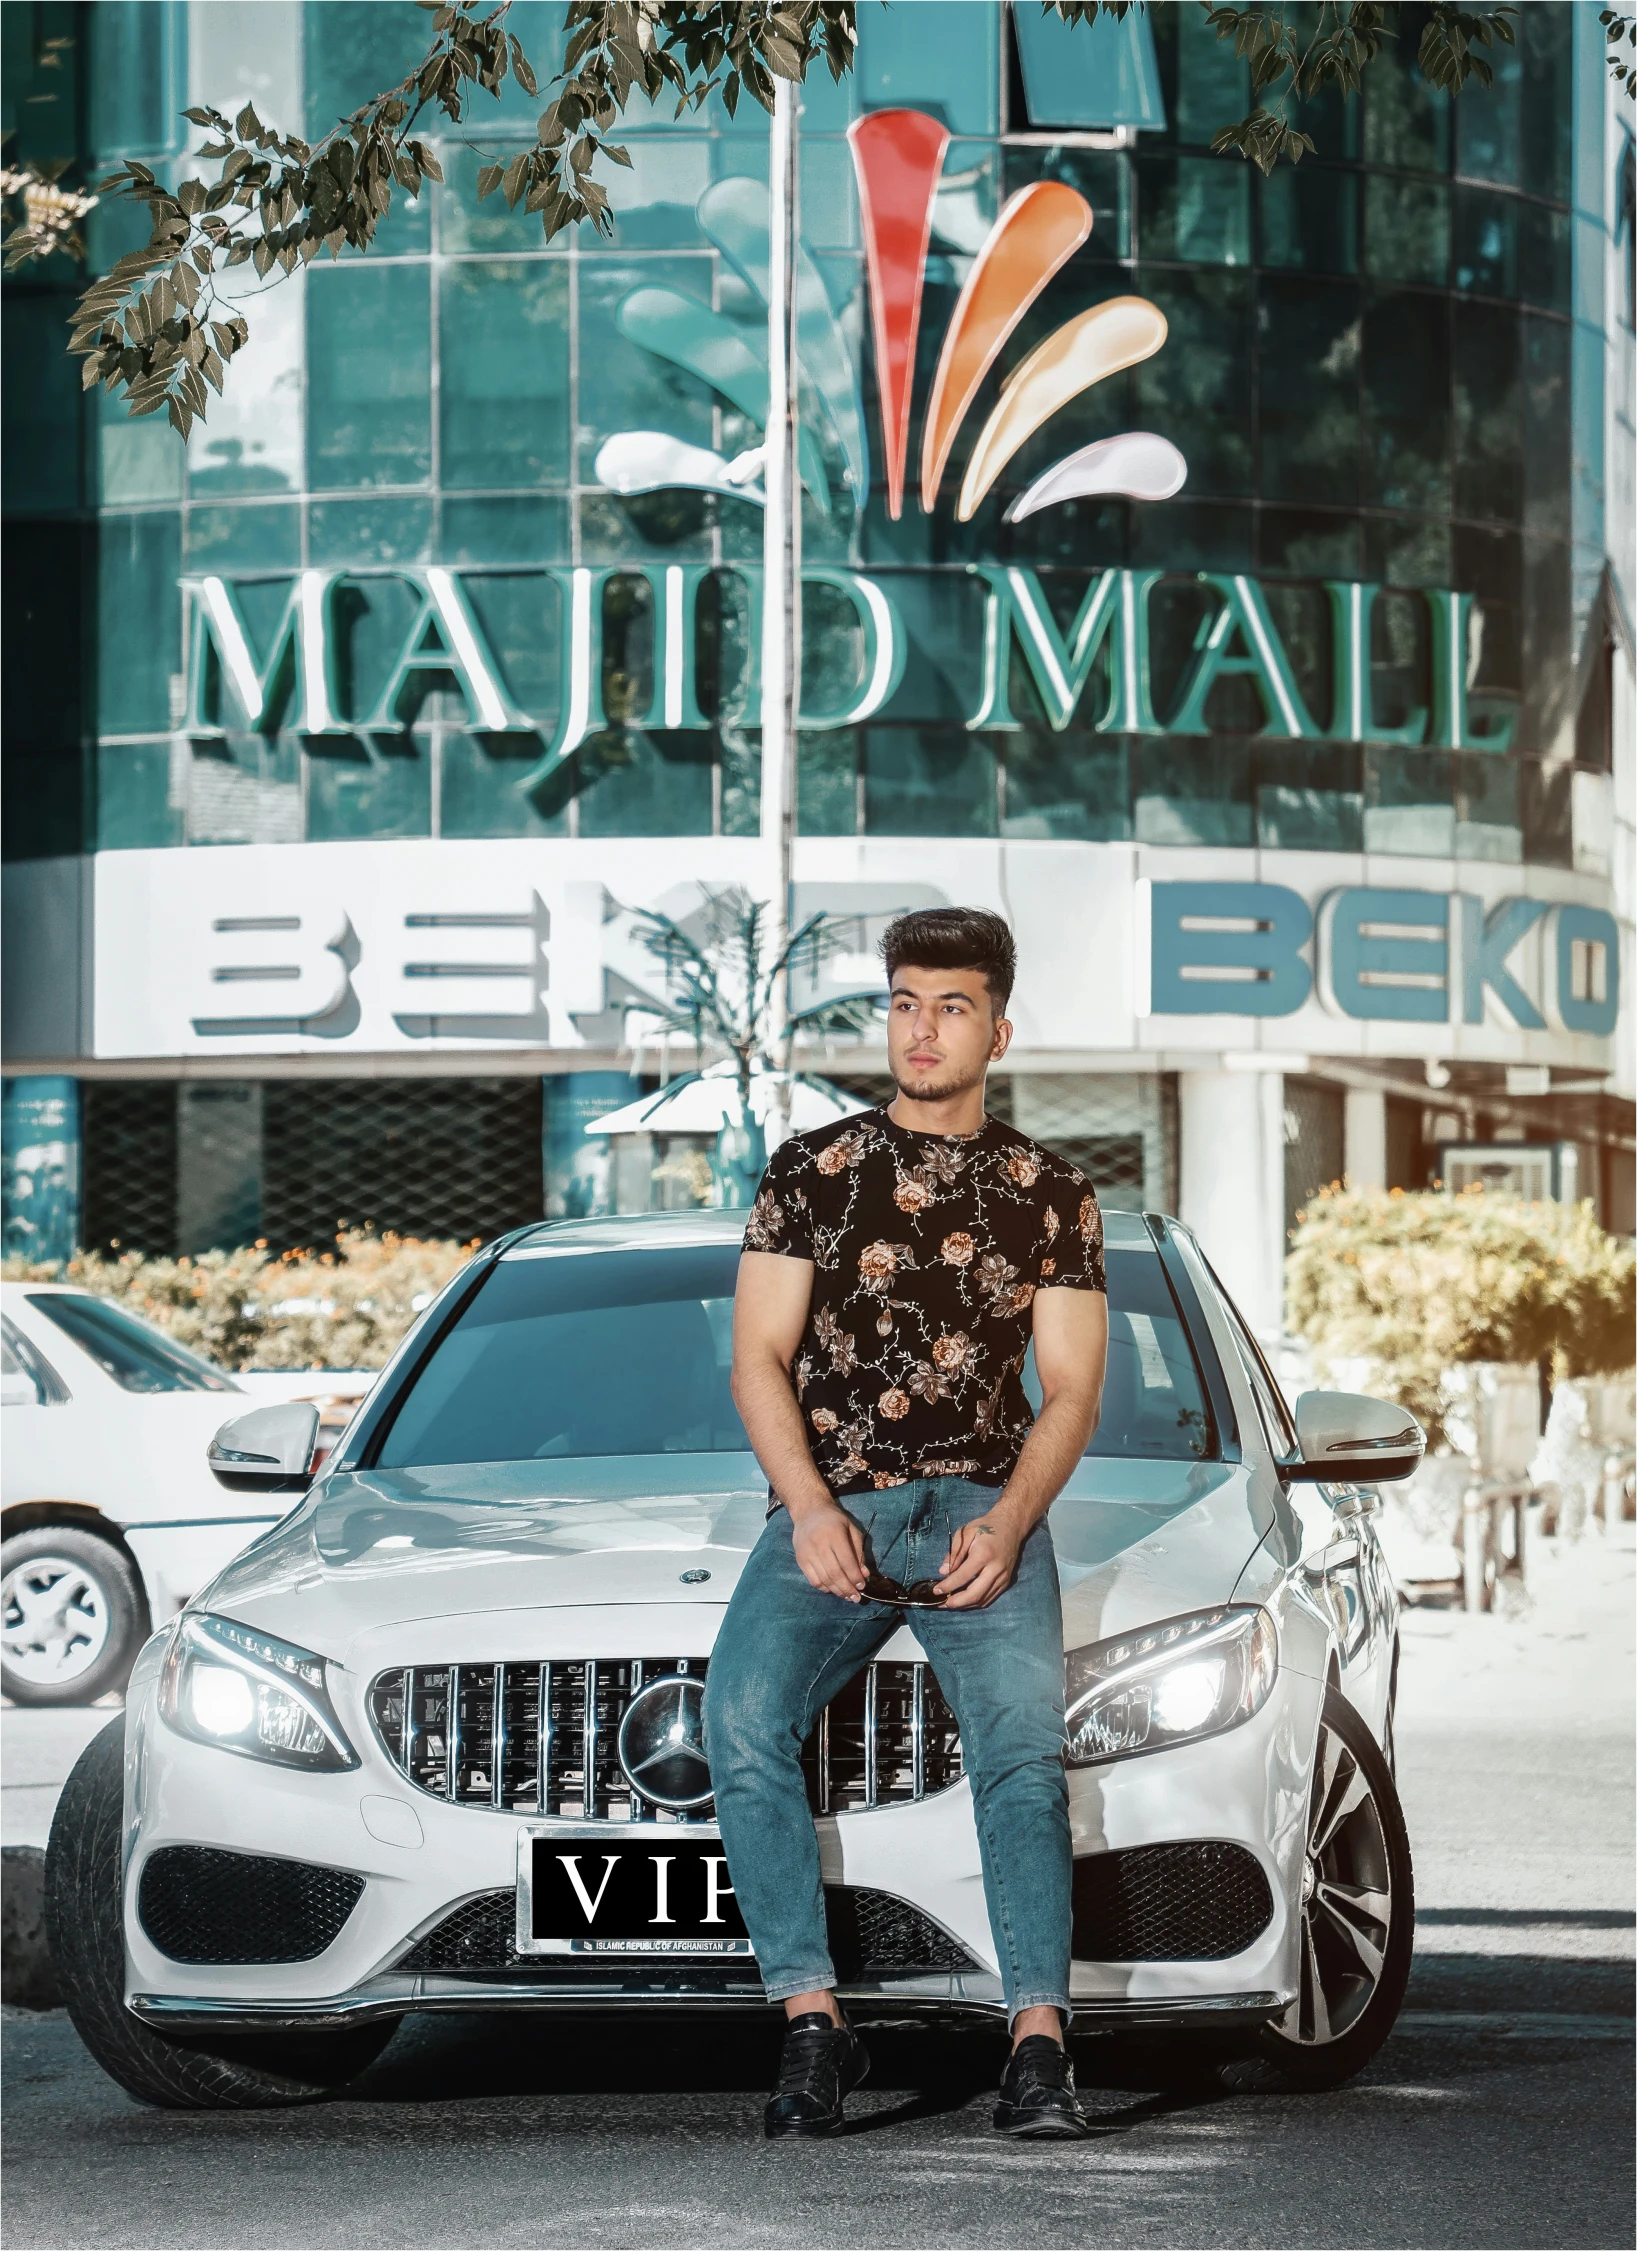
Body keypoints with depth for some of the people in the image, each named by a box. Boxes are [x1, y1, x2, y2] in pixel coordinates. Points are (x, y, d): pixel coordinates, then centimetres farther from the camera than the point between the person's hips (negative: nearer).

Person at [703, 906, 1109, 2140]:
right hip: (828, 1504, 0)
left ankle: (1039, 2042, -33)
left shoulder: (1053, 1195, 13)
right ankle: (814, 2022, -26)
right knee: (742, 1717, -26)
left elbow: (1070, 1388, 8)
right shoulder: (813, 1169, 12)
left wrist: (1009, 1522, -12)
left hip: (984, 1510, 0)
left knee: (1023, 1743, -25)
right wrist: (811, 1511, -11)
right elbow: (760, 1360, 6)